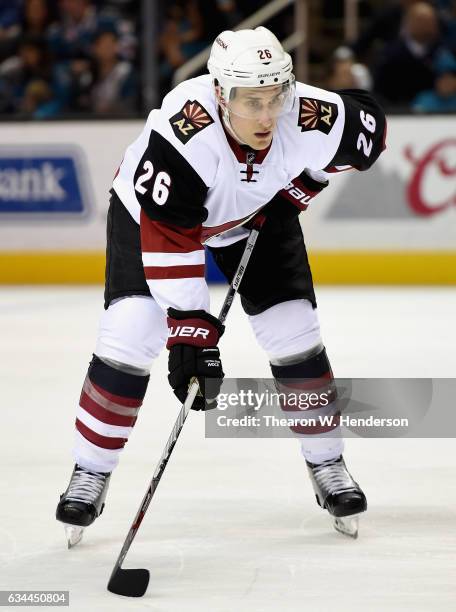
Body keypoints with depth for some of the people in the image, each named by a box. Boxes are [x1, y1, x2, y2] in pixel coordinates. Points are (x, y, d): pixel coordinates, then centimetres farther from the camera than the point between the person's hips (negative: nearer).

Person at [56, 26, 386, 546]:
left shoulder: (313, 119, -33)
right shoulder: (179, 134, -43)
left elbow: (369, 124, -8)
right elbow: (170, 239, -40)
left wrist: (302, 182, -12)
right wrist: (190, 330, -41)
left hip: (259, 209, 3)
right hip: (154, 205, -3)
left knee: (293, 328, -4)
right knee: (130, 332, -15)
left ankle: (327, 465, 14)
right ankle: (90, 475, -1)